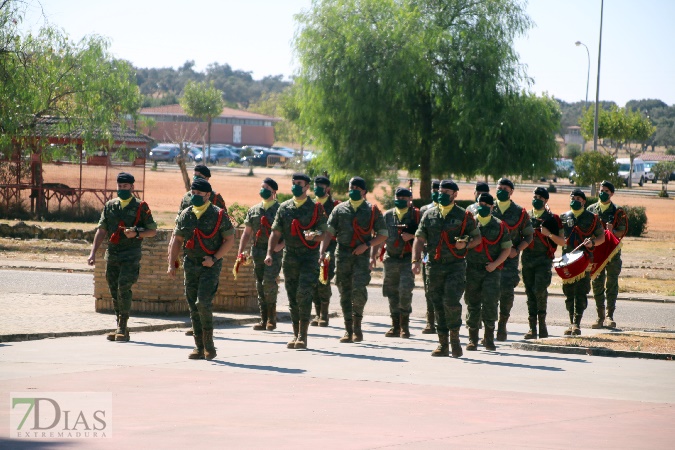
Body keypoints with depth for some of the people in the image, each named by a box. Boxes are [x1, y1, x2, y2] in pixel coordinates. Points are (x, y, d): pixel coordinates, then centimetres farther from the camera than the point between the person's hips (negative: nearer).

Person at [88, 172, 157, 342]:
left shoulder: (140, 207, 1)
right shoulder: (110, 206, 12)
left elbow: (153, 231, 5)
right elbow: (101, 230, 11)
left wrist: (137, 234, -13)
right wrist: (93, 253, 3)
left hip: (131, 254, -5)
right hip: (112, 254, 5)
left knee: (123, 288, -17)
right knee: (115, 292, 6)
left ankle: (123, 327, -12)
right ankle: (120, 328, 14)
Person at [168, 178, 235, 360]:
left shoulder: (219, 215, -4)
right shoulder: (185, 215, 8)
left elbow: (230, 240, -3)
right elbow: (176, 240, 13)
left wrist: (214, 258, -13)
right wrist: (171, 264, 4)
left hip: (210, 265, -5)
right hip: (190, 265, 5)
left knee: (203, 302, -18)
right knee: (193, 306, 4)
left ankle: (209, 343, -3)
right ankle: (199, 347, 9)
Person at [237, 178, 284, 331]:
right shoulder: (254, 210, 15)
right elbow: (247, 232, 18)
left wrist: (281, 245, -16)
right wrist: (241, 251, 8)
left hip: (274, 252, -5)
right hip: (258, 253, 5)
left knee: (268, 281, -18)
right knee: (260, 285, 4)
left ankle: (271, 317, -5)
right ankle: (264, 320, 9)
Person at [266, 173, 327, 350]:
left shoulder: (315, 208, 2)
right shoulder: (284, 208, 12)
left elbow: (323, 234, 1)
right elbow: (276, 232, 11)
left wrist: (314, 235, -21)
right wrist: (270, 253, -1)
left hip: (309, 257, -4)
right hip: (289, 258, 4)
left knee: (304, 294, -14)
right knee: (293, 298, 6)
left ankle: (303, 335, -11)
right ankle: (296, 335, 14)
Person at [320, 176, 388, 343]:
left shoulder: (372, 210, 6)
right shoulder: (340, 209, 11)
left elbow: (383, 234, 6)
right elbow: (329, 232, 6)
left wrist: (367, 245, -8)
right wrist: (322, 251, -6)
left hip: (362, 254, -2)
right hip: (342, 254, 2)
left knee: (359, 289, -17)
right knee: (345, 292, 2)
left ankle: (357, 323, 0)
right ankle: (348, 330, 7)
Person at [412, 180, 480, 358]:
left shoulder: (464, 216, 4)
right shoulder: (429, 215, 12)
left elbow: (477, 237, 9)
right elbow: (419, 239, 10)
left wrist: (466, 244, -12)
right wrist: (415, 260, -1)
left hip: (456, 265, -3)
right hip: (435, 266, 3)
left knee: (451, 301, -17)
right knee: (438, 305, 4)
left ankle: (455, 338, 0)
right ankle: (442, 344, 10)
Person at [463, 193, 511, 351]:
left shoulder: (499, 226, 7)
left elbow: (507, 249, 8)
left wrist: (495, 264, -6)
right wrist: (474, 241, -13)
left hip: (492, 269, -1)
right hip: (472, 268, 1)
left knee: (490, 300, -15)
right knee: (472, 303, 2)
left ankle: (489, 337, -4)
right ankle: (473, 339, 11)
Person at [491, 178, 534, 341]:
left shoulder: (519, 212, 4)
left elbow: (528, 236, 8)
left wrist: (517, 250, -7)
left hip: (510, 257, -1)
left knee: (507, 291, -6)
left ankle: (502, 324, 7)